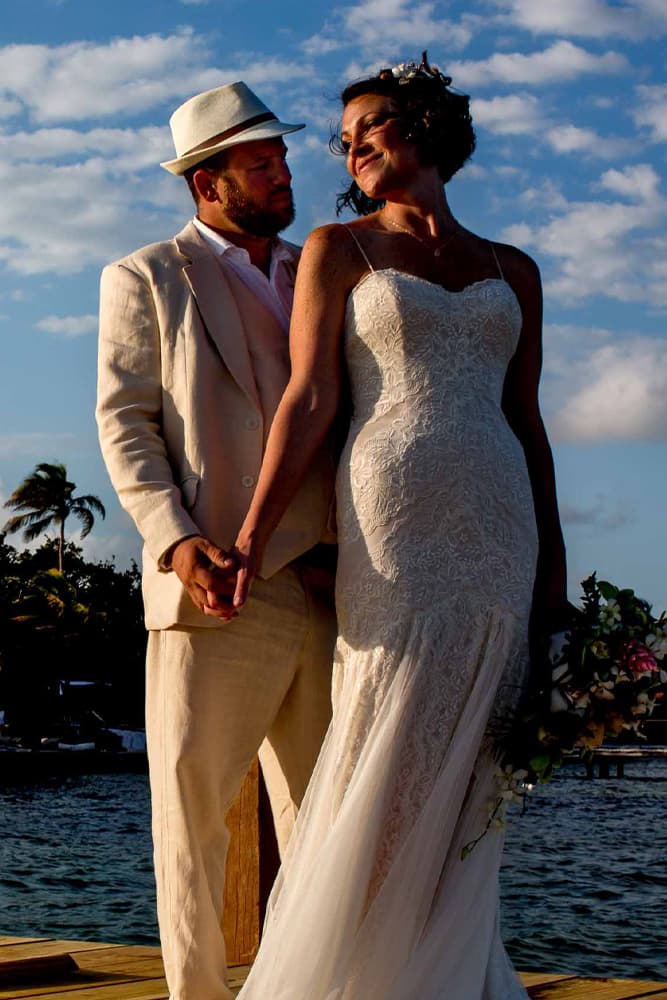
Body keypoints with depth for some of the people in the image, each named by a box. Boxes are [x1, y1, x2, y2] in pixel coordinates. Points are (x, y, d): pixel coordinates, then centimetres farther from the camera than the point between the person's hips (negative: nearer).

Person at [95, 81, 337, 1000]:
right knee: (192, 804, -1)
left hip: (331, 588, 4)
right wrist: (177, 542, -16)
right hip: (221, 588, -4)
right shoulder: (147, 278, 7)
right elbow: (125, 422, -1)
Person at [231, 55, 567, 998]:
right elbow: (309, 400, 2)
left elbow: (525, 421, 17)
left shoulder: (512, 270, 17)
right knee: (387, 766, -7)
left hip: (498, 527, 3)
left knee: (462, 771, 2)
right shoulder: (338, 249, 9)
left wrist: (552, 559, 11)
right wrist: (251, 538, -8)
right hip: (393, 527, -3)